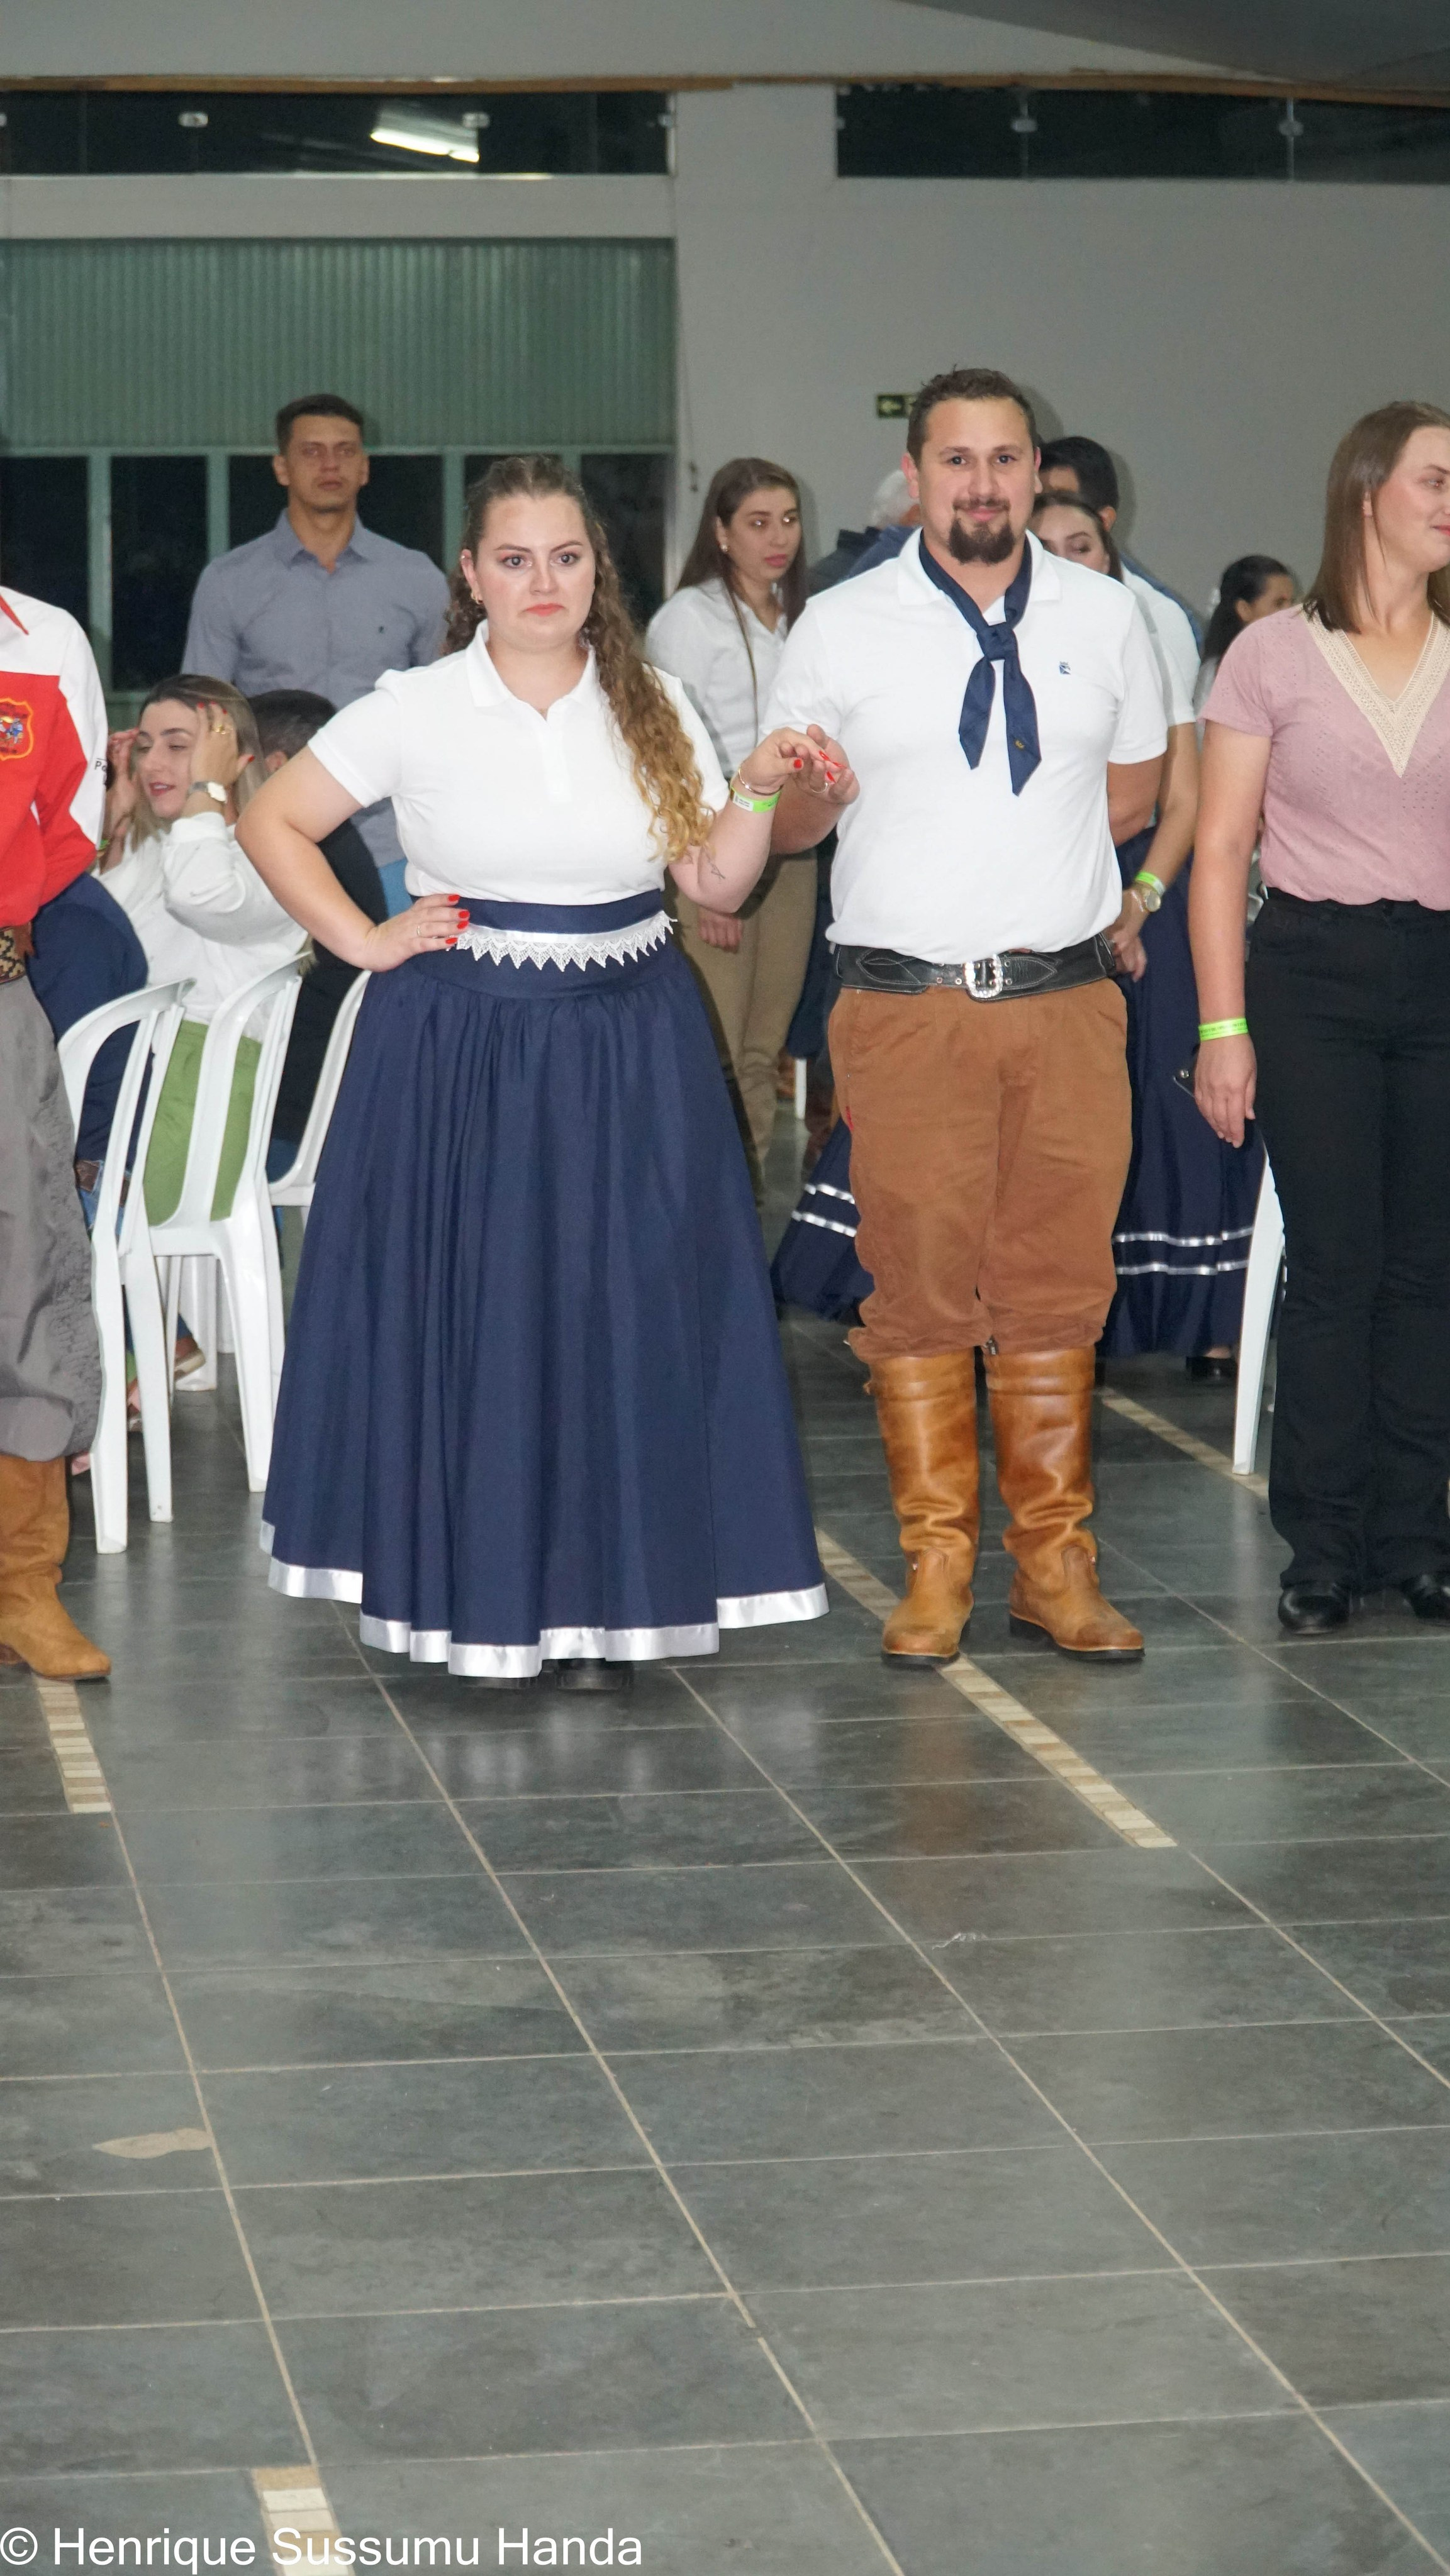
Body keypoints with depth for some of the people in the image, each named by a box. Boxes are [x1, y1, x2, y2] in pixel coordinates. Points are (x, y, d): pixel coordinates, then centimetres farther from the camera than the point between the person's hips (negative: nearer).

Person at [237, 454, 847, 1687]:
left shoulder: (654, 708, 7)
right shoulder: (413, 711, -1)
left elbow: (716, 882, 8)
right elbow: (273, 820, 5)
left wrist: (758, 791, -8)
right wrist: (362, 940, -2)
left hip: (630, 1059, 2)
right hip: (464, 1060, -2)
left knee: (625, 1318, 2)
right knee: (475, 1316, 0)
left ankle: (607, 1601, 10)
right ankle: (484, 1605, 10)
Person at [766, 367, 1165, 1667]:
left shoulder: (1106, 617, 8)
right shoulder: (843, 627, 3)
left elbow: (1136, 788, 20)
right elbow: (781, 816, 5)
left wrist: (1020, 849, 9)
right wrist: (806, 790, -18)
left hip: (1070, 999, 2)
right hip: (908, 1008, -2)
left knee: (1058, 1289, 5)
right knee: (920, 1292, 0)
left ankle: (1056, 1564, 13)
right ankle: (937, 1568, 10)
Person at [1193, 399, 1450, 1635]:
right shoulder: (1275, 655, 0)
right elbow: (1222, 849, 0)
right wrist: (1225, 1026, -5)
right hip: (1316, 973, -2)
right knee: (1336, 1264, 0)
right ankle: (1324, 1545, 10)